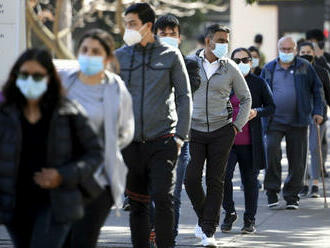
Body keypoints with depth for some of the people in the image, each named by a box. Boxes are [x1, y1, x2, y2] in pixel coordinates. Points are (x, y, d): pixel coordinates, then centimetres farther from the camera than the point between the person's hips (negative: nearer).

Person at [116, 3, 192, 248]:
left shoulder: (171, 55, 3)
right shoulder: (119, 57, 8)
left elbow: (184, 96, 5)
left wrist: (180, 136, -3)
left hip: (162, 141, -2)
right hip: (130, 142, 2)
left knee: (162, 198, -14)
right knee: (137, 203, 6)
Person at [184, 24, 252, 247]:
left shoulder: (230, 68, 3)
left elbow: (246, 98, 13)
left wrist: (237, 125, 5)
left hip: (221, 131, 0)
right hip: (194, 130, 0)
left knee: (215, 181, -1)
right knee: (191, 179, -7)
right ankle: (203, 217, 18)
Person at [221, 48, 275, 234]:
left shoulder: (259, 83, 5)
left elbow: (271, 107, 7)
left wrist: (257, 112, -13)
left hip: (250, 142, -1)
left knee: (250, 180, 5)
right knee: (223, 176, -13)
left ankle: (250, 220, 17)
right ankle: (230, 213, 9)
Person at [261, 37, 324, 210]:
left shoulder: (305, 67, 6)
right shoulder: (269, 69, 9)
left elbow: (316, 90, 9)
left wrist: (317, 111, -1)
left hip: (298, 121, 0)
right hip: (274, 121, 0)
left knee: (297, 159, 2)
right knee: (271, 152, -16)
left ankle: (292, 195, 14)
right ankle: (272, 192, -3)